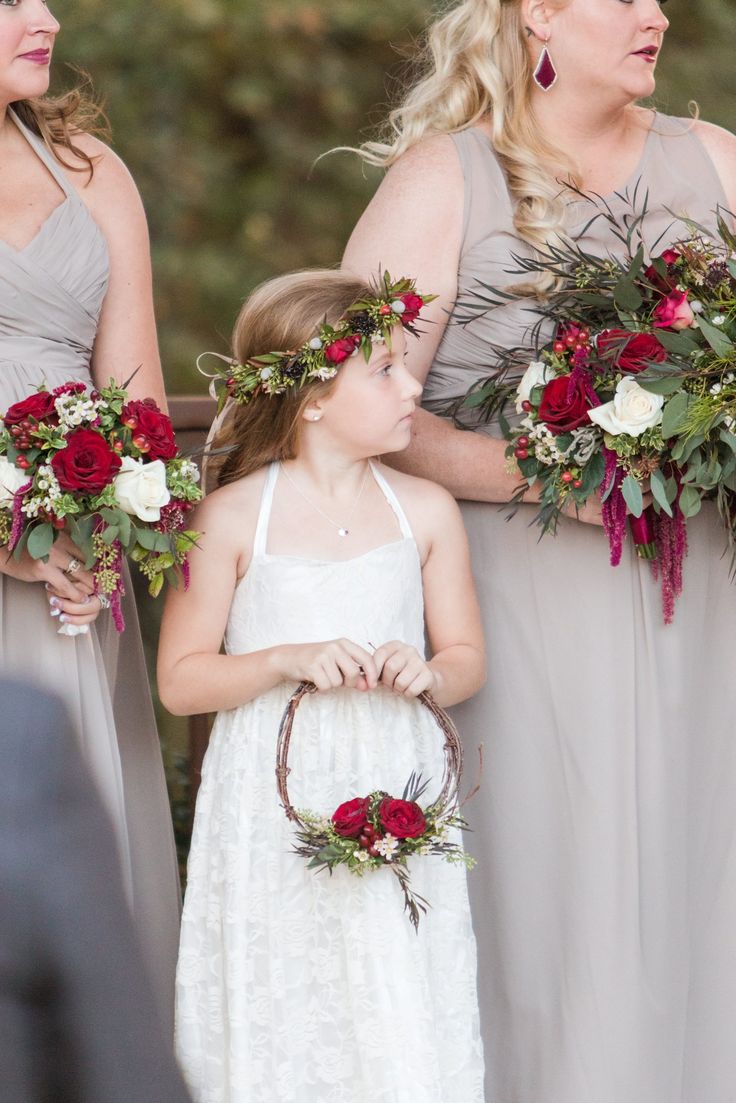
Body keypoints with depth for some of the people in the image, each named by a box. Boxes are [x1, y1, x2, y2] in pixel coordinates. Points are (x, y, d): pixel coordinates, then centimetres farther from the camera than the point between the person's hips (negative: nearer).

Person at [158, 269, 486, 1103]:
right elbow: (179, 680, -3)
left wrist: (429, 673, -11)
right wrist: (286, 661, -17)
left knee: (399, 1029, 1)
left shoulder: (425, 512, 5)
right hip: (273, 807, -2)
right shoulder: (231, 518, -5)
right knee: (278, 1027, 1)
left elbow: (466, 657, 12)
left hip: (394, 793, 2)